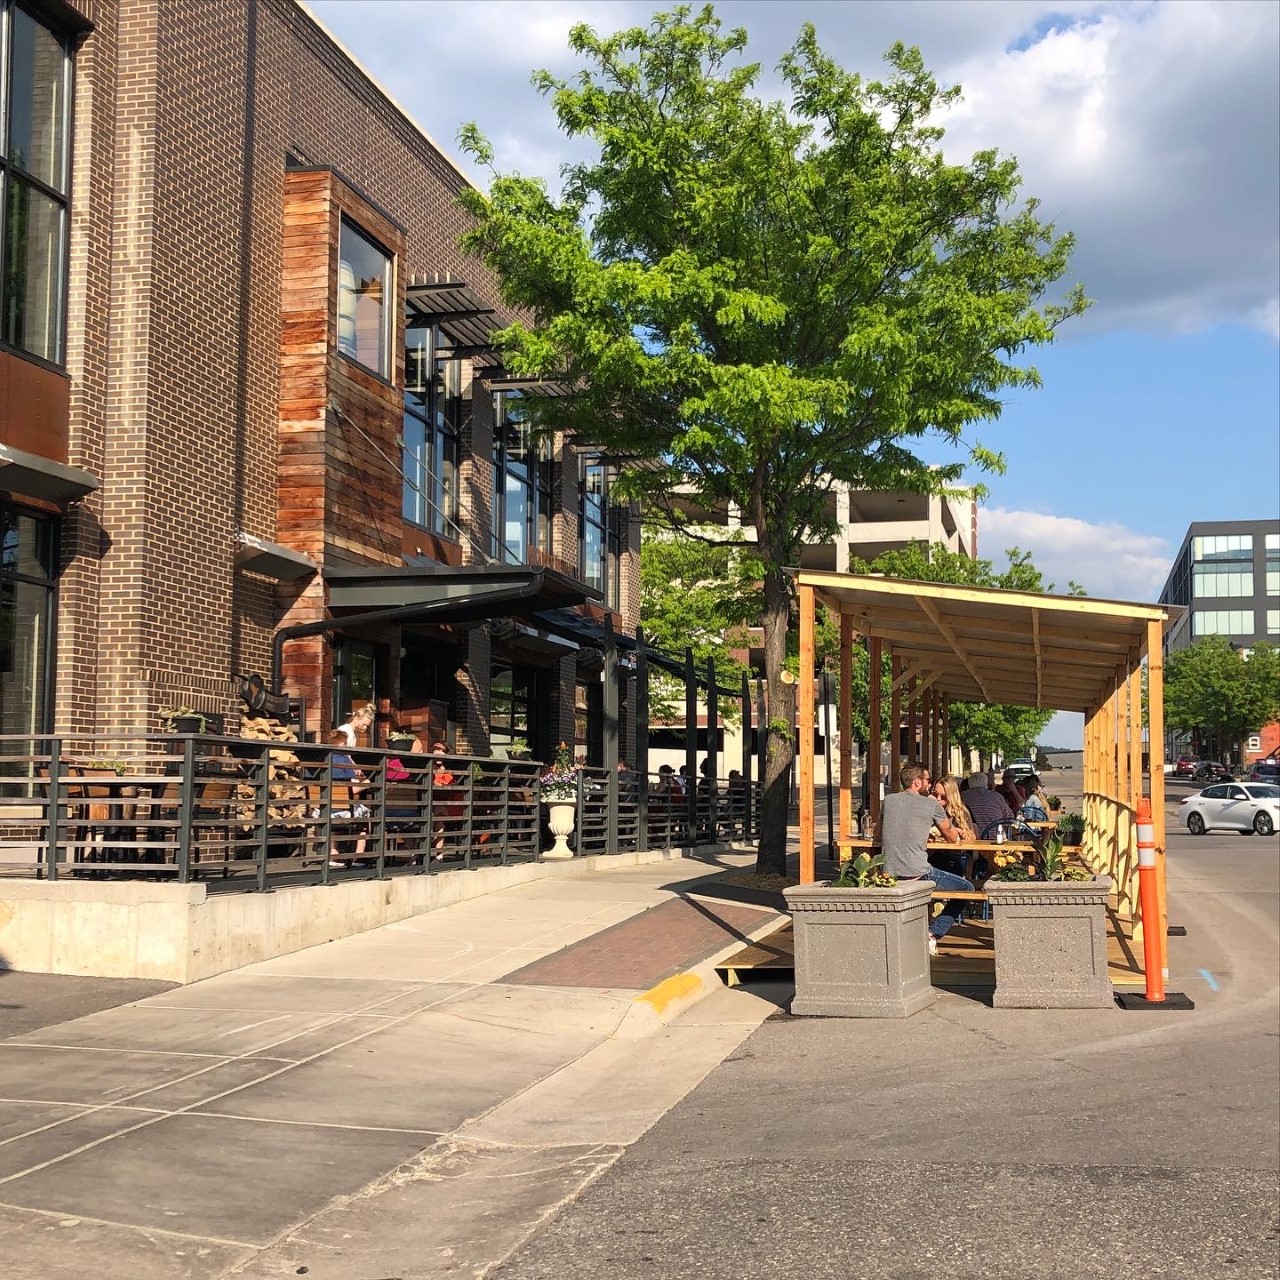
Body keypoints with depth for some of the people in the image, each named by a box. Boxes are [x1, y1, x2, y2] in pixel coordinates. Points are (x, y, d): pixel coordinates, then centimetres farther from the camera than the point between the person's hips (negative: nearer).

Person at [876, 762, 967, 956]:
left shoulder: (888, 801, 9)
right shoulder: (932, 805, -2)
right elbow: (953, 838, 10)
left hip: (888, 874, 6)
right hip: (917, 873, -6)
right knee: (967, 888, 11)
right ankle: (933, 933, 1)